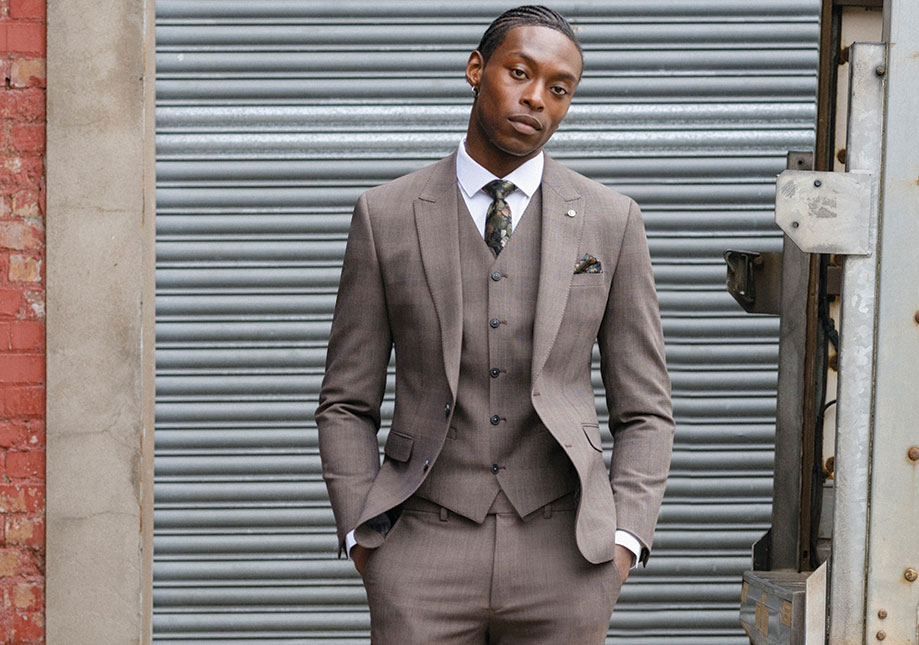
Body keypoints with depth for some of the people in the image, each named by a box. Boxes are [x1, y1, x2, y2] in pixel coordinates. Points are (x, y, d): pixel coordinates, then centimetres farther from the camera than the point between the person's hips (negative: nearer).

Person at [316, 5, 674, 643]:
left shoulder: (611, 221, 4)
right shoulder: (386, 216, 3)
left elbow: (644, 411, 7)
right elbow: (347, 405, 7)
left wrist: (623, 542, -4)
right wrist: (364, 539, -3)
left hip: (562, 548, 1)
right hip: (426, 549, 0)